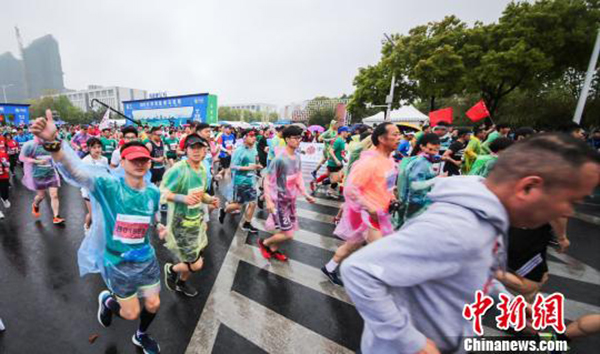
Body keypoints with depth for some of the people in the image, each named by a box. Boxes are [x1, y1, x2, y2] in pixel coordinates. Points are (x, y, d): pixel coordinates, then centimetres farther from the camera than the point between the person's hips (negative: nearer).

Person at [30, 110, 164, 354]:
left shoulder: (154, 193, -7)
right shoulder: (108, 186, -19)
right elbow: (74, 171, -37)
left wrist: (158, 227, -6)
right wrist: (52, 143, -54)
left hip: (146, 259, 4)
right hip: (117, 263, -3)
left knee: (153, 305, 17)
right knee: (132, 313, 11)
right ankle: (107, 300, 46)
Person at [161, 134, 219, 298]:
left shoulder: (203, 169, 2)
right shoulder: (178, 169, -23)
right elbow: (162, 192, -21)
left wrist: (210, 199, -5)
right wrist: (183, 198, -37)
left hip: (197, 221, 7)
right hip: (180, 224, -7)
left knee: (193, 260, 22)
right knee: (196, 265, 0)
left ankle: (181, 282, 51)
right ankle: (171, 269, 32)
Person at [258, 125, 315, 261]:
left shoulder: (297, 157, 1)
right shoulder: (279, 159, -22)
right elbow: (268, 180, -18)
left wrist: (305, 194, 7)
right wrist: (269, 201, -22)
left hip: (291, 199, 8)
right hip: (280, 200, -7)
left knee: (286, 230, 17)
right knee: (288, 234, -3)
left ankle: (273, 249, 40)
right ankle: (264, 242, 21)